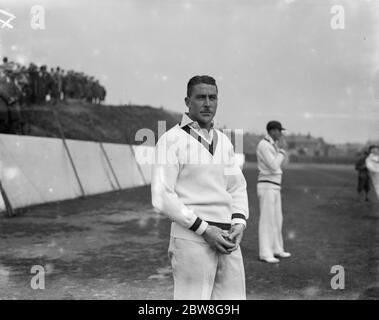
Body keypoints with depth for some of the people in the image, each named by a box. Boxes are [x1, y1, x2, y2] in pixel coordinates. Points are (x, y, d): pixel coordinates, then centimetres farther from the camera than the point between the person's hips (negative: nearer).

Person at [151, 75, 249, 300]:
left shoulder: (224, 142, 14)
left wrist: (239, 225, -3)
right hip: (191, 239, -6)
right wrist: (205, 230, -17)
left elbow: (237, 189, 16)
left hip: (225, 240, 6)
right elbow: (162, 197, -14)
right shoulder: (171, 140, -6)